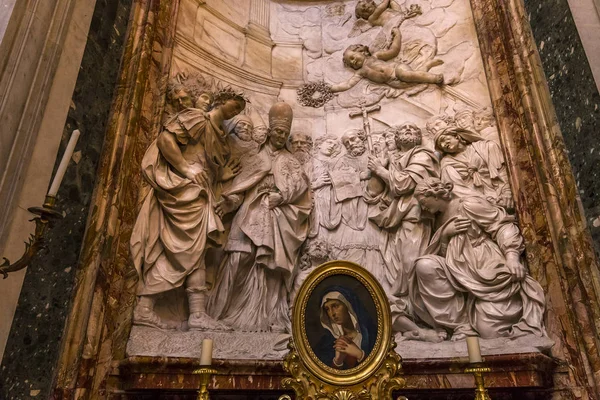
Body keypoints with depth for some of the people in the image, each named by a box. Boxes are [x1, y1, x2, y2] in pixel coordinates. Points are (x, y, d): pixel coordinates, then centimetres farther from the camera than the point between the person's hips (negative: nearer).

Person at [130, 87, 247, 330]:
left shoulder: (220, 137, 25)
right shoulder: (197, 119, 0)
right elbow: (165, 139, -13)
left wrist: (223, 176, 9)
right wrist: (186, 169, -16)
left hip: (199, 196, 8)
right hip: (184, 191, -8)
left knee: (168, 252, 2)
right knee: (193, 250, -10)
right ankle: (197, 314, -7)